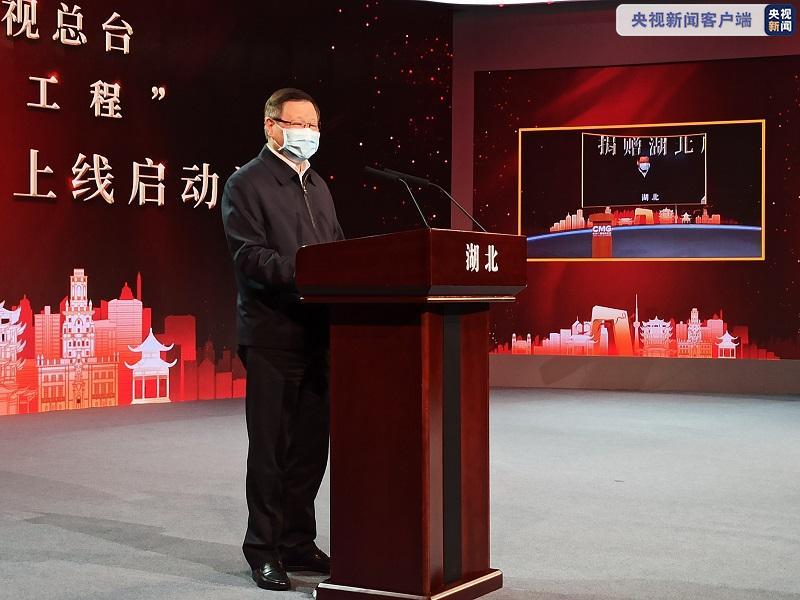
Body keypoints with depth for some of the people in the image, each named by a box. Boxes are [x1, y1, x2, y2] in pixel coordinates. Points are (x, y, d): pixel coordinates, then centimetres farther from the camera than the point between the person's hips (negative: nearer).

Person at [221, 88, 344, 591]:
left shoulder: (318, 185, 19)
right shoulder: (247, 184, -5)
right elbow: (249, 256, -15)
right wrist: (302, 272, -28)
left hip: (317, 332, 7)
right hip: (272, 334, -7)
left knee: (311, 446, 11)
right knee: (271, 449, 1)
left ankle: (298, 543, 23)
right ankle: (264, 551, 12)